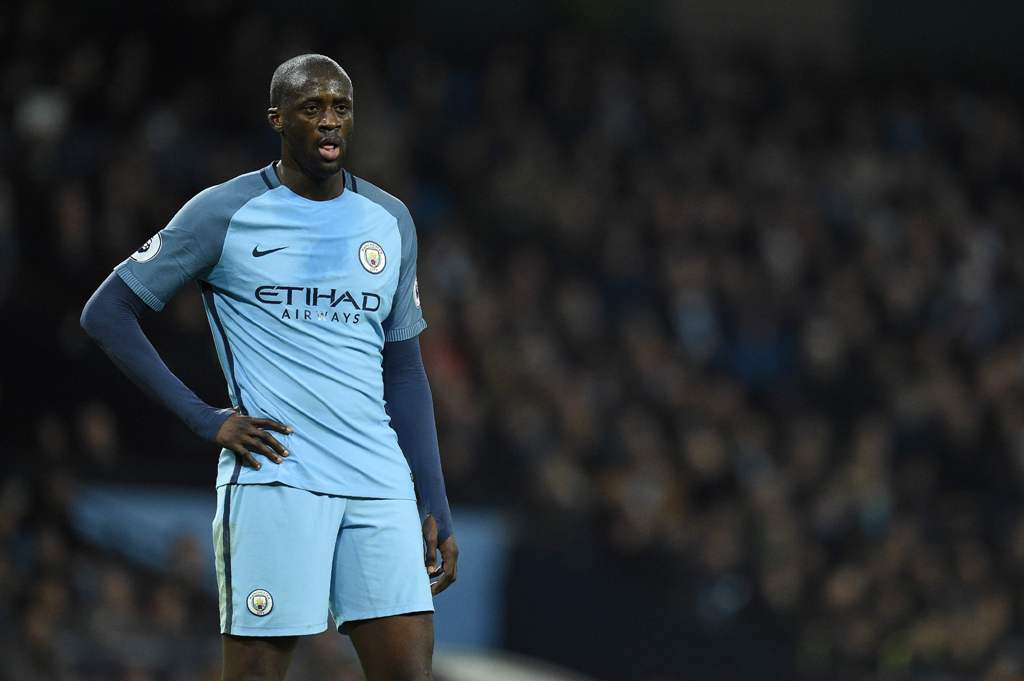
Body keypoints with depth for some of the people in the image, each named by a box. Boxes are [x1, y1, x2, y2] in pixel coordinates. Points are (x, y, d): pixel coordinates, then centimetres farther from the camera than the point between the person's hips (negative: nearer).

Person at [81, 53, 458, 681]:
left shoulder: (390, 221, 15)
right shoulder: (222, 213, 1)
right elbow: (107, 312, 4)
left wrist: (435, 510, 13)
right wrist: (206, 420, -5)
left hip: (379, 487, 4)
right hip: (274, 480, -4)